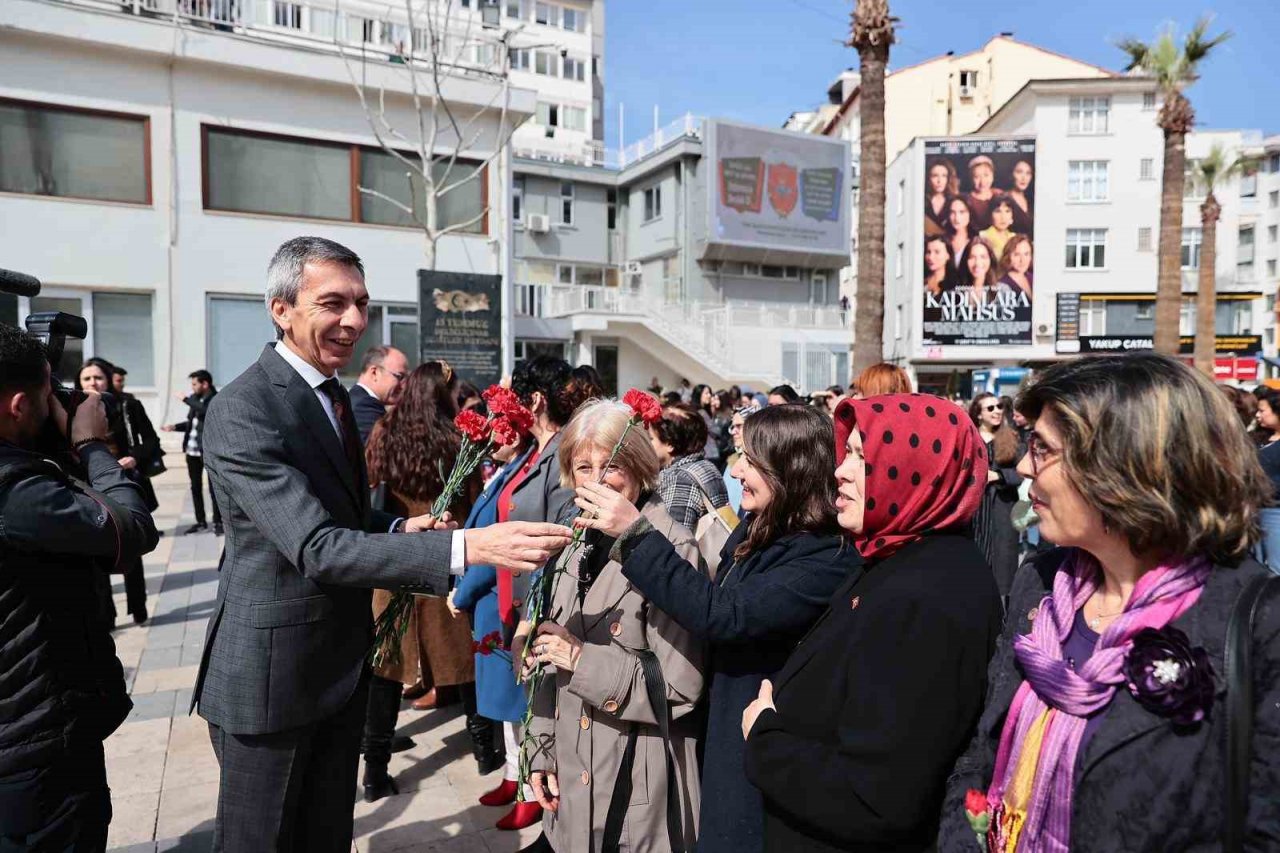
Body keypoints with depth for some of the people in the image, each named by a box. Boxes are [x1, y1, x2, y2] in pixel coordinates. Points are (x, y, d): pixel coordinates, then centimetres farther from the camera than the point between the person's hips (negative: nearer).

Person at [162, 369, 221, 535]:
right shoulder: (195, 399, 11)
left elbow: (205, 411, -30)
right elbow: (191, 423, 21)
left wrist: (186, 399, -19)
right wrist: (174, 427, 7)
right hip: (192, 450, 7)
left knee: (213, 487, 0)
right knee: (195, 487, 11)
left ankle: (218, 522, 7)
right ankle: (200, 521, 20)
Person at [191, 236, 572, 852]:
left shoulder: (333, 394, 7)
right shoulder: (241, 411, -23)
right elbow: (316, 548, -32)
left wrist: (398, 528, -3)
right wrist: (465, 548, -42)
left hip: (342, 664, 8)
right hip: (272, 675, -8)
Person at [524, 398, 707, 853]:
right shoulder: (577, 549, 5)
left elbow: (681, 688, -19)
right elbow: (553, 670, 12)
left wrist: (583, 659, -22)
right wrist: (543, 752, 9)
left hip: (639, 780, -6)